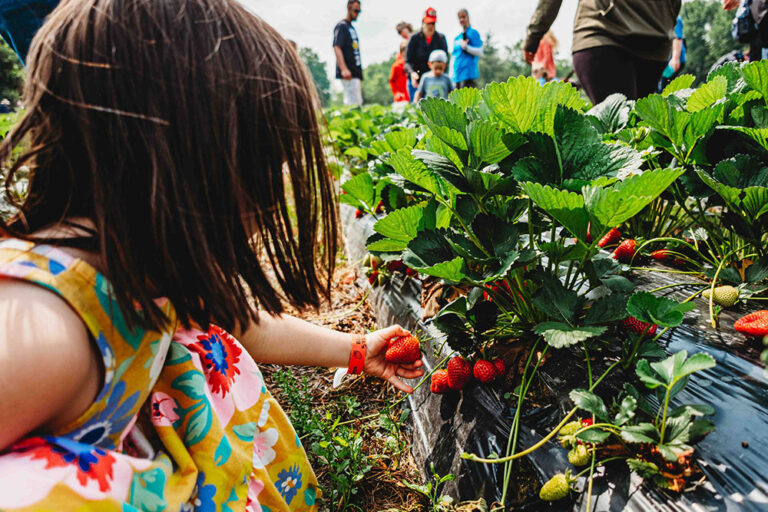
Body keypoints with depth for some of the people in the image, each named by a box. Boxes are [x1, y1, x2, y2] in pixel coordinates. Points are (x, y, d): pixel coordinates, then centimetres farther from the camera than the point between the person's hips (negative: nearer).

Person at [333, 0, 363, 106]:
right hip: (348, 73, -9)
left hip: (356, 73, 10)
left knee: (358, 103, 9)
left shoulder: (352, 28, 21)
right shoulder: (341, 26, -6)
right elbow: (337, 48, -17)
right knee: (353, 103, -15)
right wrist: (343, 69, -29)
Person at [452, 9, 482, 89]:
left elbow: (480, 52, -7)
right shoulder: (457, 38, 18)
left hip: (469, 73, -6)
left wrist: (466, 47, -20)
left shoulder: (473, 33, 1)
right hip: (457, 76, 7)